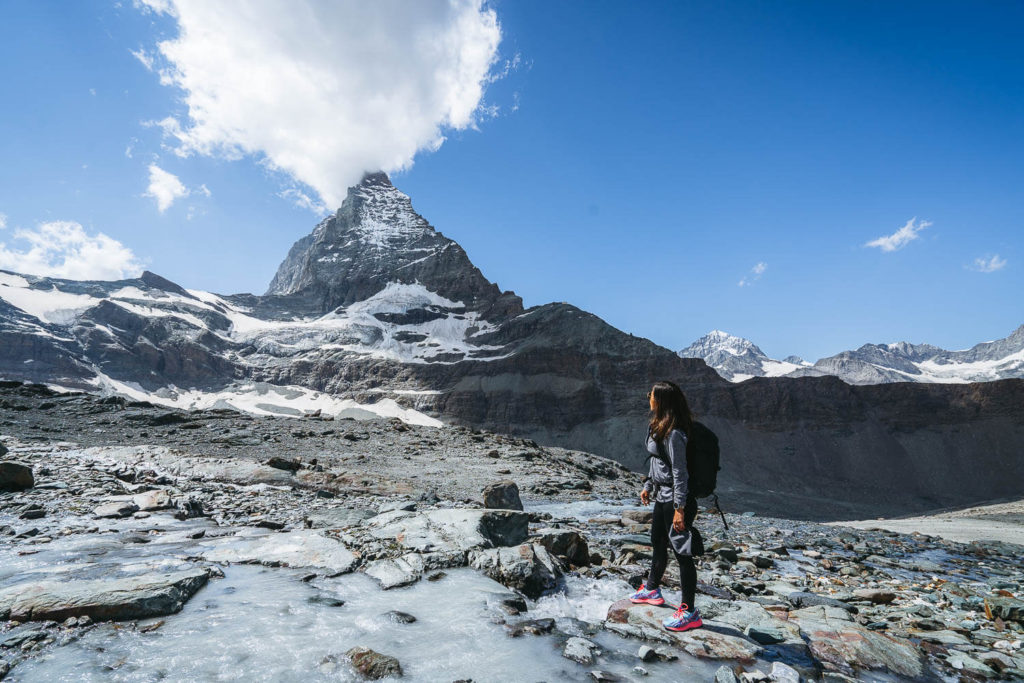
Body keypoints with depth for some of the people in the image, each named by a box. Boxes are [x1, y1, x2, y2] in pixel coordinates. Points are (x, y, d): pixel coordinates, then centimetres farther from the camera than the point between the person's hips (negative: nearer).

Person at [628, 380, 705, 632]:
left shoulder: (674, 434, -24)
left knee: (681, 552, 2)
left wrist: (679, 509, -22)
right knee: (658, 544, 25)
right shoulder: (658, 427, 6)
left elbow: (680, 473, -23)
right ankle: (652, 590, 45)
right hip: (662, 497, 10)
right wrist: (648, 485, 23)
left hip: (676, 499, -10)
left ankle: (689, 612, 16)